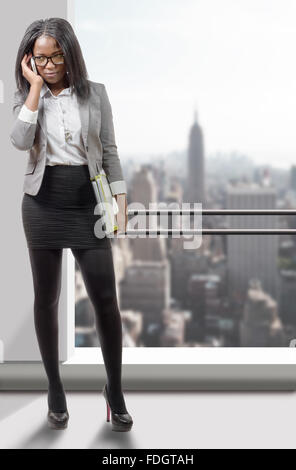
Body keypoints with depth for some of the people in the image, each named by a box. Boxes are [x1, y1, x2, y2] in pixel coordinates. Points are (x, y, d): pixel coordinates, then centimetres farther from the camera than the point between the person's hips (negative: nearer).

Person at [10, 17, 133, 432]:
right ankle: (55, 388, 22)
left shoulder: (95, 93, 4)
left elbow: (109, 151, 6)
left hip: (88, 202, -1)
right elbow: (20, 141, -15)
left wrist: (120, 202, -1)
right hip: (43, 202, 1)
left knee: (106, 299, -4)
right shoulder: (27, 96, 6)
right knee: (46, 298, 7)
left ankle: (114, 389, 12)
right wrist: (35, 87, -11)